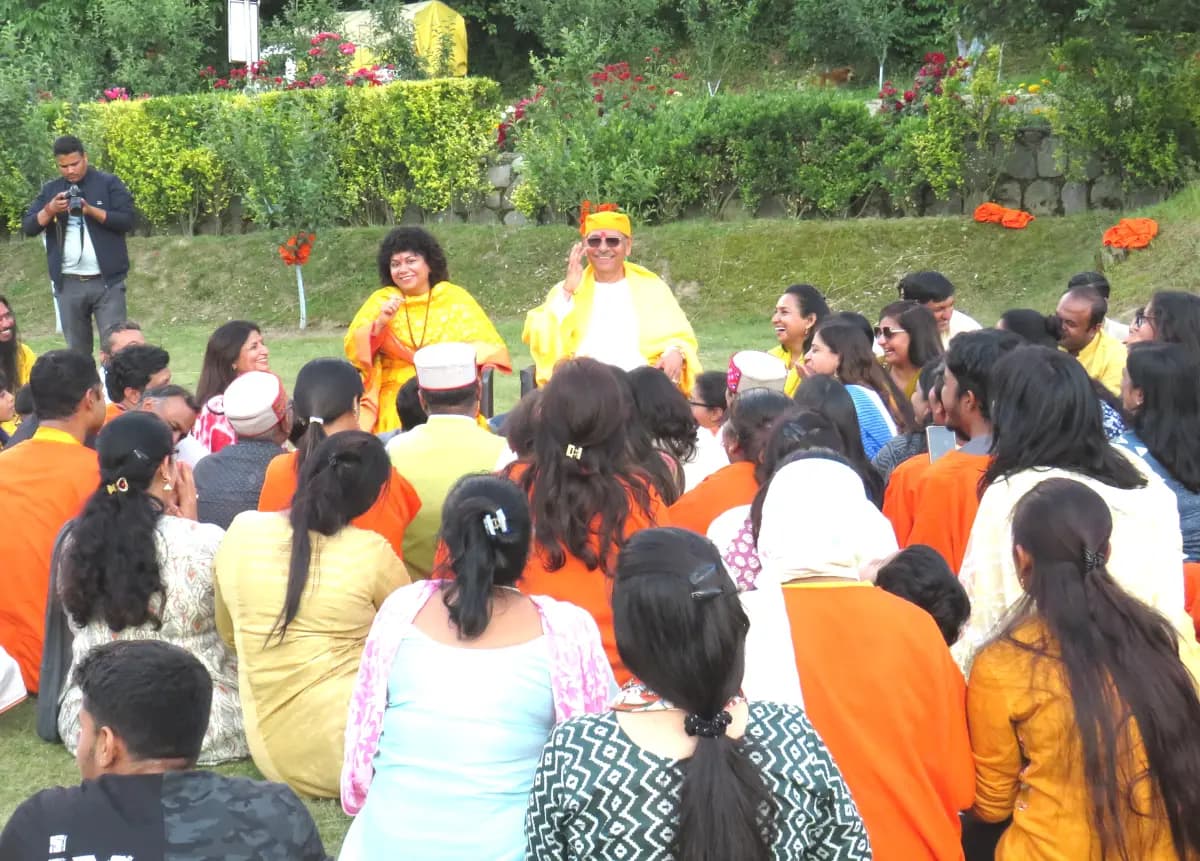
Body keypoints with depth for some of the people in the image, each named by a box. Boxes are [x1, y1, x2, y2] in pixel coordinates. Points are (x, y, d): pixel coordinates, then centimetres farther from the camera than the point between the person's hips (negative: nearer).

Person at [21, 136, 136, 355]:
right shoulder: (50, 190, 11)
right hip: (68, 284, 3)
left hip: (107, 281, -3)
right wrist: (50, 210, -13)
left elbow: (127, 220, -8)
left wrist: (91, 210, -20)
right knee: (77, 351, 8)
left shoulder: (109, 183, 1)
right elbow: (28, 227, 5)